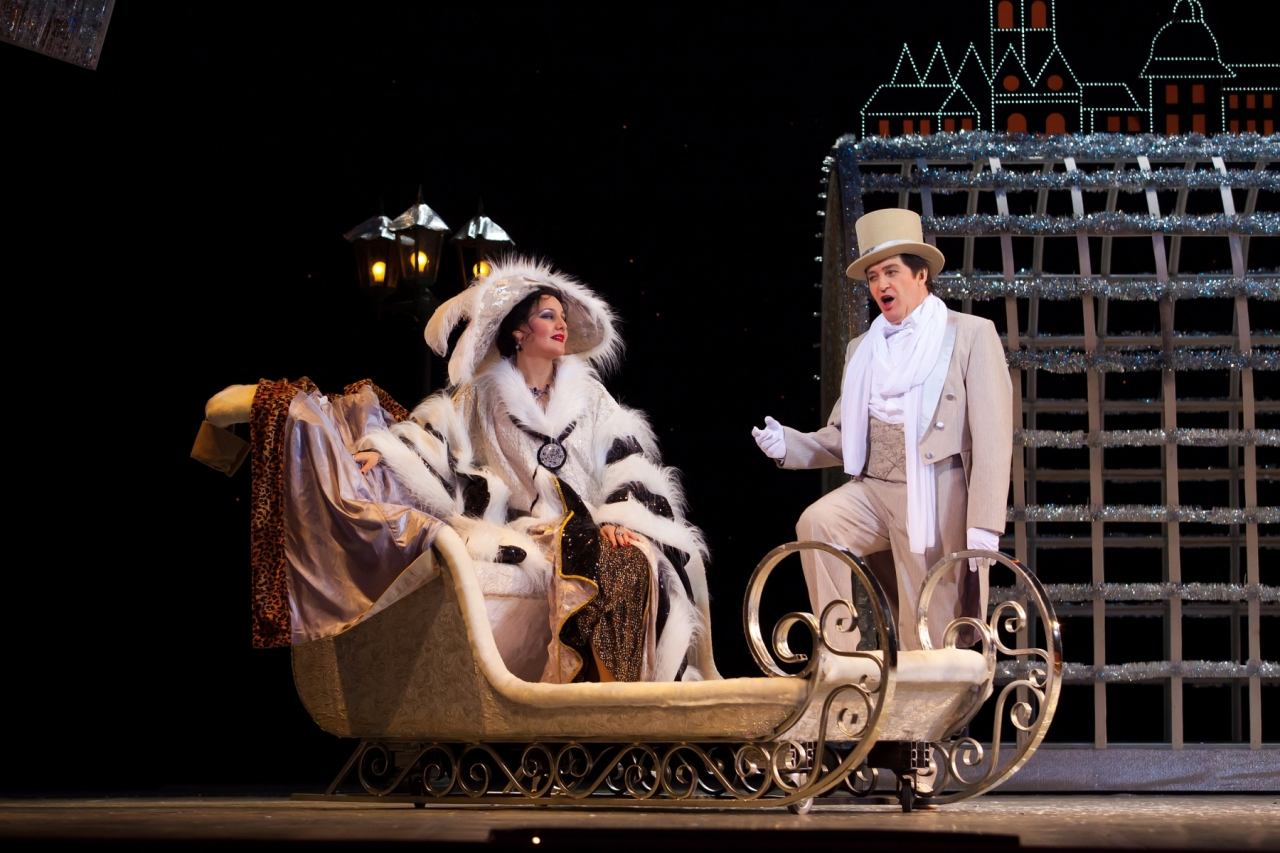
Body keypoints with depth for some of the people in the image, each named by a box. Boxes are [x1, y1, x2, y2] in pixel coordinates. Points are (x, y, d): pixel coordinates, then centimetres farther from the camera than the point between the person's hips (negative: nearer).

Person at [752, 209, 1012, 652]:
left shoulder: (971, 336, 2)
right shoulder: (862, 349, 19)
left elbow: (992, 437, -6)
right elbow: (841, 437, 18)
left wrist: (983, 529, -14)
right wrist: (787, 444, -3)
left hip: (936, 503, -4)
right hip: (871, 491, 4)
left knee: (927, 641, -5)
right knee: (816, 523, -25)